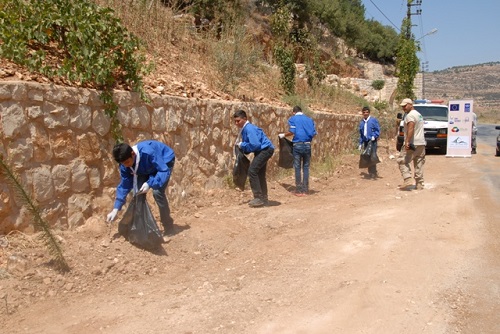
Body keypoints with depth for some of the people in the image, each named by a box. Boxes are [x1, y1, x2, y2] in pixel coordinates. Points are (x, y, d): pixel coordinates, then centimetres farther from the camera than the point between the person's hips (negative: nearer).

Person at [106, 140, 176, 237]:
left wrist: (149, 184, -48)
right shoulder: (125, 164, -22)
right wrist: (115, 209, -17)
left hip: (165, 161, -6)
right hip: (148, 167, 6)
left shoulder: (148, 153, -42)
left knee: (157, 192, -23)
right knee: (138, 192, -8)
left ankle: (168, 227, -9)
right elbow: (124, 185, -13)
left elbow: (164, 171, -36)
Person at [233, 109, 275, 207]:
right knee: (259, 174, 15)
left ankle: (259, 198, -13)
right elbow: (249, 144, 16)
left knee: (252, 170, -16)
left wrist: (242, 145, -14)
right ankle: (264, 198, 24)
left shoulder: (249, 128, -20)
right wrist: (242, 147, -2)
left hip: (266, 149, -11)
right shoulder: (244, 129, 10)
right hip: (262, 151, 11)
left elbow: (255, 144, -26)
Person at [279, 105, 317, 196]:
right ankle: (305, 190, 8)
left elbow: (292, 132, -9)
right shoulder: (309, 119, 13)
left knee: (297, 168, 4)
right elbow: (314, 133, 6)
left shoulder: (292, 119, 3)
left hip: (297, 145, -2)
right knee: (306, 167, 8)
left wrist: (283, 135, 8)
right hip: (307, 145, 3)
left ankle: (299, 190, 5)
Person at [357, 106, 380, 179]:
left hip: (372, 141, -5)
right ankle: (370, 172, 17)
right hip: (365, 141, 5)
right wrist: (360, 143, 15)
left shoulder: (373, 120, -2)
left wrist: (374, 136, -18)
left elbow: (378, 130, -1)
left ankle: (374, 173, -7)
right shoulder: (361, 122, 12)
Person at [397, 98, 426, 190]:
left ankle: (408, 180, -15)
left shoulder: (410, 115, -11)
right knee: (419, 164, 10)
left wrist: (407, 142, -31)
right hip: (421, 143, 9)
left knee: (402, 161, -3)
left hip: (412, 143, -9)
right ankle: (419, 184, 12)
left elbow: (411, 129, -24)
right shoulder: (419, 114, 21)